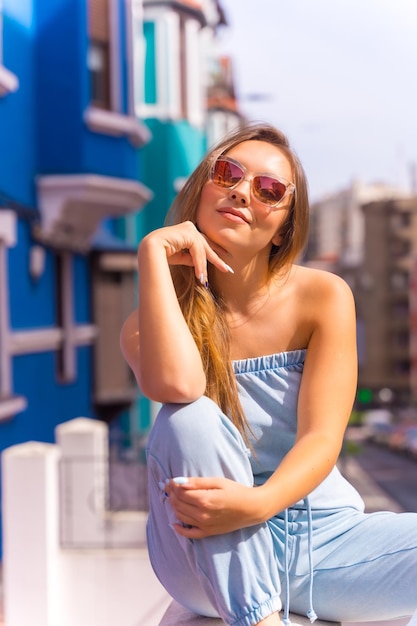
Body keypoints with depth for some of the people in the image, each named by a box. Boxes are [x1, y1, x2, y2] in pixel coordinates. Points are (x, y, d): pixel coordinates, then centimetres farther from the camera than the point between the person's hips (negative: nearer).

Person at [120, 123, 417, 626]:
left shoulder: (323, 297, -3)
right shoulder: (154, 320, -4)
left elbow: (322, 439, -13)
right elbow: (175, 385, -29)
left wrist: (258, 503, -33)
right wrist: (153, 254, -19)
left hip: (324, 541, 0)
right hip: (216, 559, 0)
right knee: (190, 420, -30)